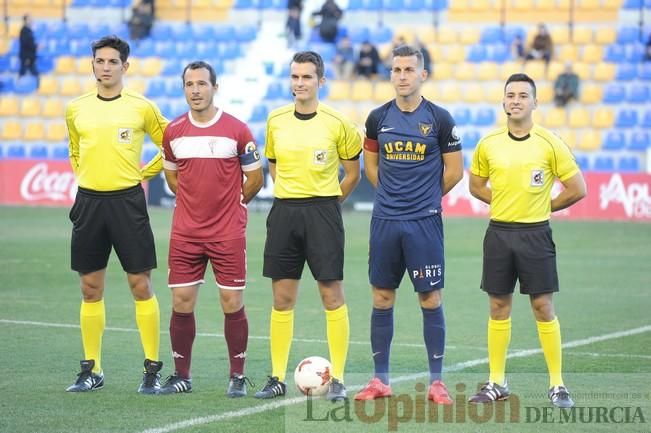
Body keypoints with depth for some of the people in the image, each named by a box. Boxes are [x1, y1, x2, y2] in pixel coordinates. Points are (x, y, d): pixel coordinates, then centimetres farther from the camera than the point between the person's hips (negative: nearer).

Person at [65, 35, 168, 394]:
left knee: (140, 285, -4)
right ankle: (91, 370, 14)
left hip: (127, 201, -3)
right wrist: (86, 176, 11)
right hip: (88, 202, 3)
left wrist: (144, 174, 3)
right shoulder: (75, 109, 7)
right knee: (90, 288, 7)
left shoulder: (141, 108, -2)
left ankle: (152, 369, 2)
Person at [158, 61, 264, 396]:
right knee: (181, 303, 2)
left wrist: (230, 203, 9)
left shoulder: (237, 130, -4)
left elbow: (254, 179, 5)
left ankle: (237, 377, 9)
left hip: (228, 232, -3)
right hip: (185, 233, 3)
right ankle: (181, 376, 12)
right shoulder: (173, 132, 5)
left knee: (232, 303, -1)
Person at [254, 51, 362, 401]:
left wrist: (327, 202, 5)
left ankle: (337, 379, 3)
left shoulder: (337, 123, -4)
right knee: (282, 297, 5)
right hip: (283, 211, 3)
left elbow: (353, 173, 6)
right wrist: (292, 198, 12)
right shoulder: (276, 120, 6)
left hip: (323, 211, -3)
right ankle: (277, 378, 11)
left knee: (332, 294, -3)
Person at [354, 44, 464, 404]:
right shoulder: (378, 118, 5)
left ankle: (436, 381, 5)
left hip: (424, 223, -3)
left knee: (430, 299, -1)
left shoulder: (439, 119, -4)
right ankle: (380, 380, 13)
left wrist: (424, 198, 9)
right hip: (384, 221, 3)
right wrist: (393, 195, 12)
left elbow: (454, 171, 3)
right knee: (382, 298, 6)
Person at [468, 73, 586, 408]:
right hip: (498, 233, 3)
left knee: (543, 308, -3)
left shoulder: (549, 144, -6)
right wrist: (505, 203, 6)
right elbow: (476, 185, 18)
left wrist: (544, 207, 3)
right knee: (498, 308, 7)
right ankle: (496, 383, 15)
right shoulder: (488, 144, 3)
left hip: (535, 234, -3)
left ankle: (557, 385, 4)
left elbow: (577, 189, -2)